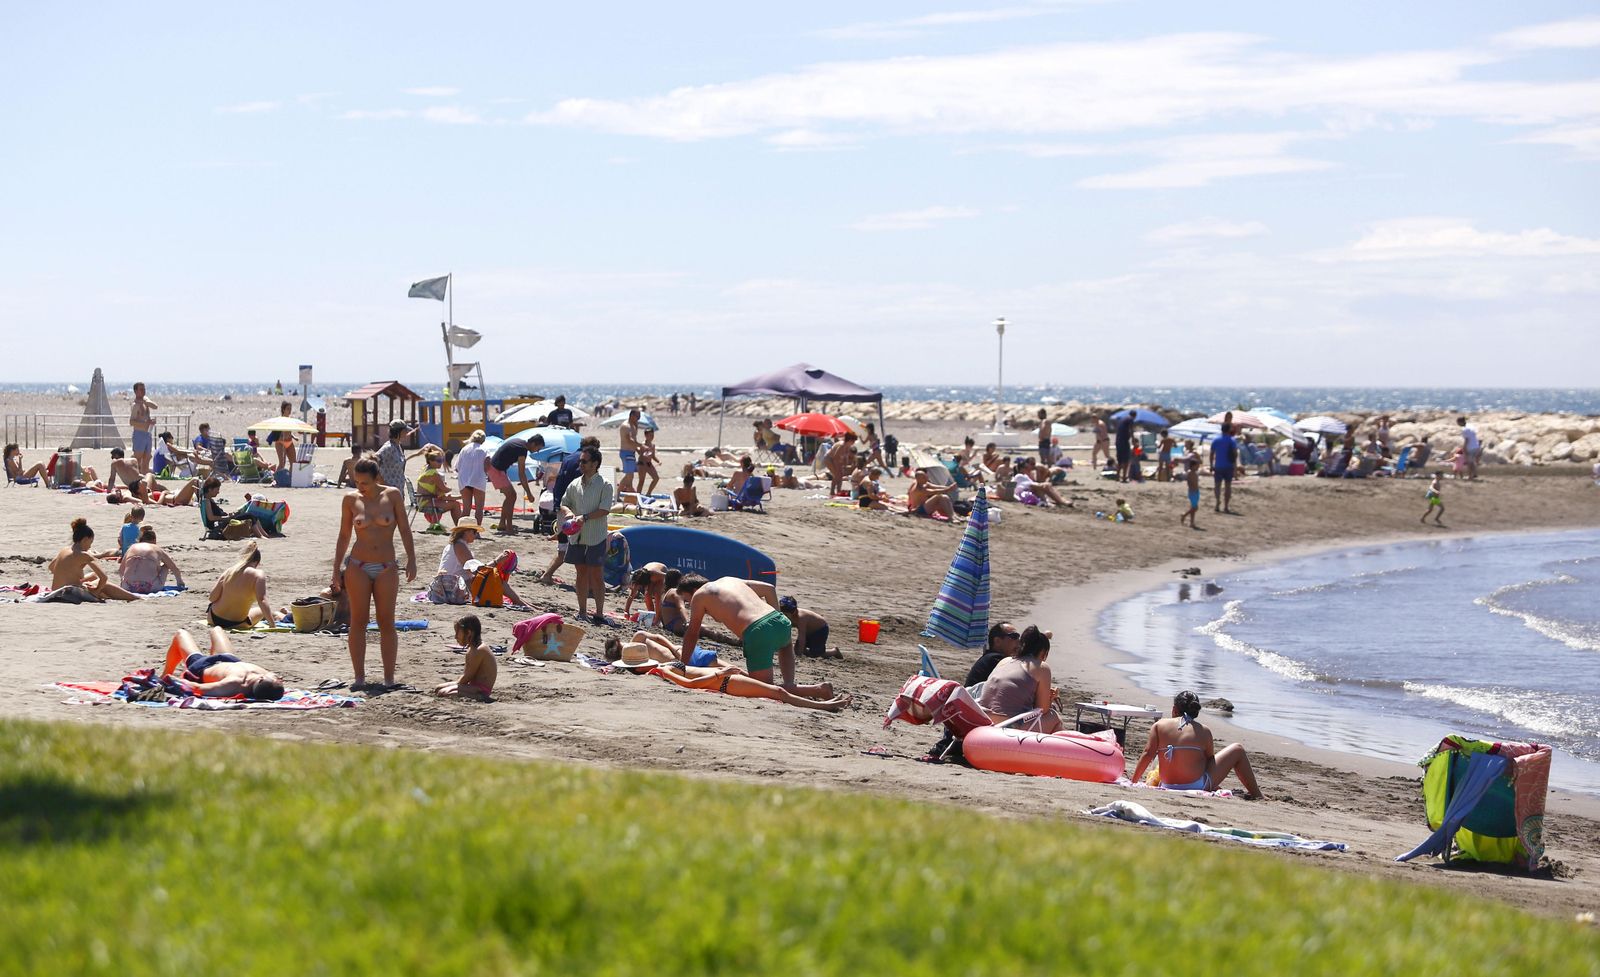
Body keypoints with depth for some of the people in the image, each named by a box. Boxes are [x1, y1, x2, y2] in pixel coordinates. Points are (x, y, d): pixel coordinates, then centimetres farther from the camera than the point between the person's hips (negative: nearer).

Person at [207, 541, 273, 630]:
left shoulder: (228, 571, -4)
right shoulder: (258, 575, -16)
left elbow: (213, 598, -3)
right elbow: (262, 601, -26)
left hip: (213, 619, 3)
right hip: (237, 623, -3)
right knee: (262, 611, 29)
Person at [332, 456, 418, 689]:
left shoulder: (392, 495, -1)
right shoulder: (351, 499, 2)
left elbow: (404, 529, 2)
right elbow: (344, 536, 8)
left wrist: (411, 560, -4)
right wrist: (337, 569, 7)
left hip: (386, 568, -1)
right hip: (358, 567, 1)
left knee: (387, 623, 0)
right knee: (358, 621, -1)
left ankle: (389, 677, 6)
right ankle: (359, 676, 5)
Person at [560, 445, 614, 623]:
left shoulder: (604, 485, -6)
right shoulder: (575, 484, 10)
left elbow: (605, 509, -14)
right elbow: (564, 503, 16)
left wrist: (585, 517, -21)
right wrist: (568, 512, -7)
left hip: (595, 537, -5)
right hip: (577, 536, 5)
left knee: (596, 575, -3)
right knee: (581, 573, 10)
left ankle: (599, 613, 0)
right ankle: (582, 611, 16)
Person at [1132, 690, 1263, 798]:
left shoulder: (1159, 725, 0)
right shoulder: (1203, 730, -4)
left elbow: (1148, 754, -6)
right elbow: (1210, 758, 4)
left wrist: (1134, 782, 0)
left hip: (1168, 785, 4)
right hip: (1197, 785, -4)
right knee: (1237, 750, 15)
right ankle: (1256, 795, 24)